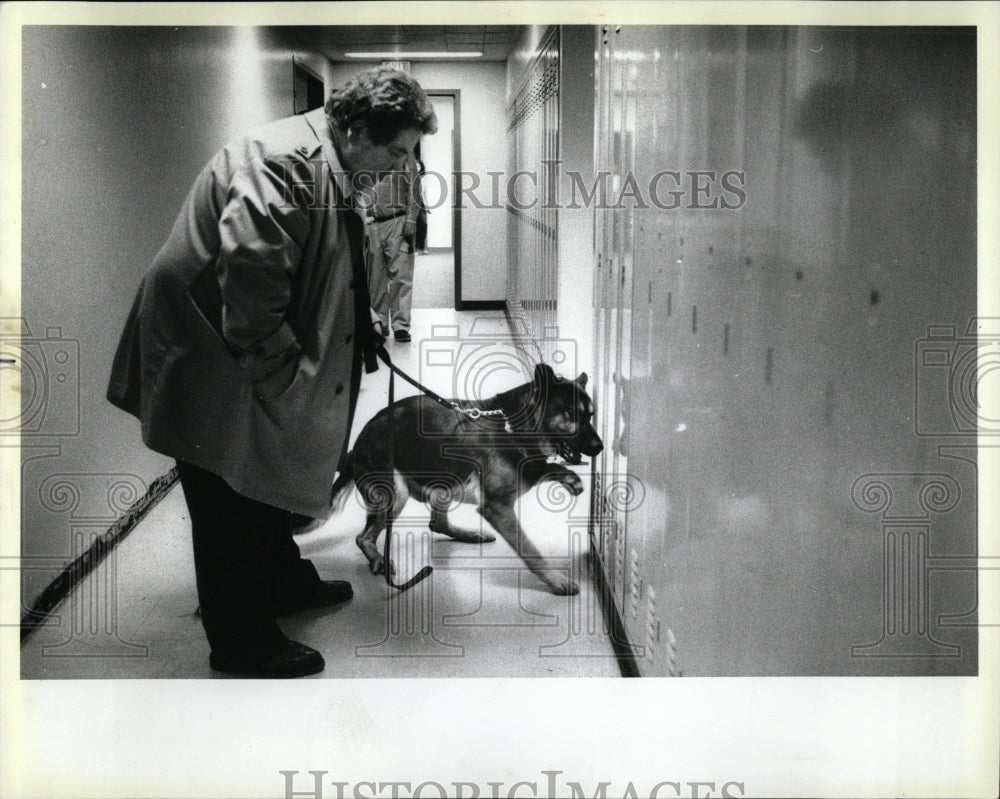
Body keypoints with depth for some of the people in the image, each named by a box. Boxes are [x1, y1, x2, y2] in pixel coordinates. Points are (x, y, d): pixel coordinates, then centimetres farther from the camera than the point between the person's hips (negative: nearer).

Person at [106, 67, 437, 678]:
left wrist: (366, 330, 17)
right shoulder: (285, 159, -24)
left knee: (270, 486, 24)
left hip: (266, 363, 10)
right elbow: (250, 263, -33)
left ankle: (285, 582, 43)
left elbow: (327, 279, 24)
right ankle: (242, 643, 13)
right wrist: (273, 359, -25)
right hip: (212, 364, -10)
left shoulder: (329, 169, 11)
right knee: (232, 507, 1)